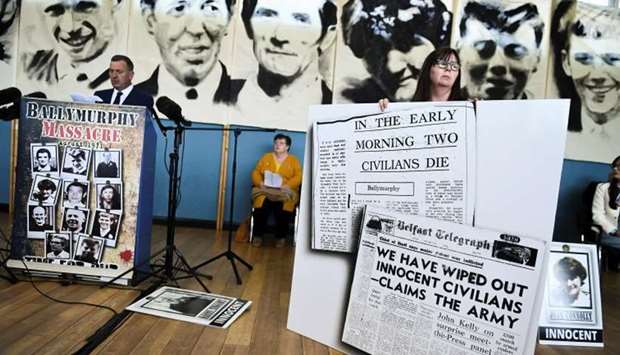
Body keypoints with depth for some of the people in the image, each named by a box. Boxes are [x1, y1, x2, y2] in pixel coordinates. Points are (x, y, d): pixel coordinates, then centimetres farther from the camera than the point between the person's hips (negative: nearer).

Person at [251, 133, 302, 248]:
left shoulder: (294, 160, 13)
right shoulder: (266, 157, 18)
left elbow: (298, 177, 0)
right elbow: (256, 172, 11)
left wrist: (287, 185, -19)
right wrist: (260, 183, -10)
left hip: (285, 192, -1)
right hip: (265, 191, 1)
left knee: (283, 208, -32)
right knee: (260, 206, -31)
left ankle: (281, 236, -10)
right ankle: (258, 235, -13)